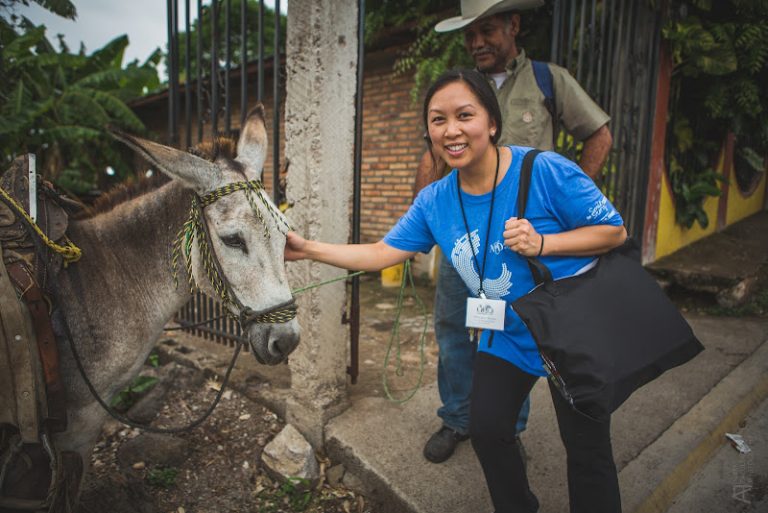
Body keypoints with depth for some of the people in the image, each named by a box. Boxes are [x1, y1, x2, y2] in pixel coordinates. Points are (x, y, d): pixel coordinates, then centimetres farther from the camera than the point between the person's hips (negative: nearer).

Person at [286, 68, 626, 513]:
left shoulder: (547, 171, -24)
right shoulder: (434, 201, -9)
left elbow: (615, 231, -15)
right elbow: (380, 254, -6)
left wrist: (543, 244, -31)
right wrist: (307, 249, -11)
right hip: (508, 336, 5)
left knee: (588, 449, 8)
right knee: (487, 430, 12)